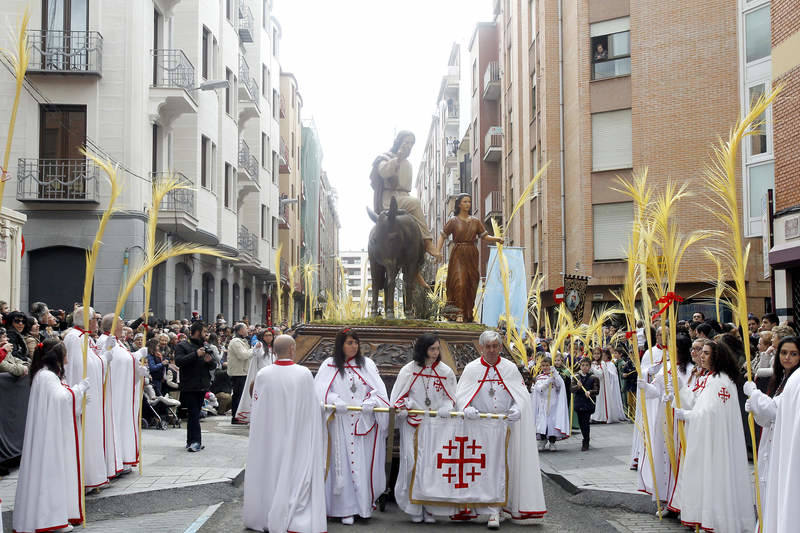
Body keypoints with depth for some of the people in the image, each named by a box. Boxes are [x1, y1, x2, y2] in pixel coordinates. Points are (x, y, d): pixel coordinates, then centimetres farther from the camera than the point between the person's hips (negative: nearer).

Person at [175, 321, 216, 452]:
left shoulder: (204, 346, 17)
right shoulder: (183, 346, -3)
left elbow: (213, 365, 17)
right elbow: (178, 361, -20)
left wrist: (210, 360, -7)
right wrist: (196, 354, -24)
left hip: (202, 386, 6)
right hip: (189, 386, -6)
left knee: (194, 414, 11)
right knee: (194, 414, -11)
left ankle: (191, 441, 16)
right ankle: (196, 441, -12)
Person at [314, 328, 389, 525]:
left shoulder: (367, 364, 10)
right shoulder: (329, 366, 6)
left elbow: (378, 389, 1)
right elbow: (321, 390, -4)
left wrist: (370, 402, -18)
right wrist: (335, 401, -21)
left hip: (364, 423, 1)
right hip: (340, 423, -1)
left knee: (364, 464, 3)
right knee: (343, 464, -1)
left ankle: (365, 504, 16)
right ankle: (346, 509, 3)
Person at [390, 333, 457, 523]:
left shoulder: (445, 372, 5)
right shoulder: (408, 370, 2)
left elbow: (451, 398, 8)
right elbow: (398, 397, 5)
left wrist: (445, 409, -12)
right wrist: (403, 407, -15)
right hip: (412, 424, -1)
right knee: (413, 463, -6)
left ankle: (430, 508, 7)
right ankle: (415, 508, 6)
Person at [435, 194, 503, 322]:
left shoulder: (475, 221, 12)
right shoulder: (453, 221, 2)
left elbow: (485, 236, 9)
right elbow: (443, 236, 0)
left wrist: (497, 239, -9)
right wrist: (438, 251, -15)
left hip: (472, 255, 4)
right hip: (458, 255, -3)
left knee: (471, 285, 1)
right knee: (459, 283, -14)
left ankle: (468, 315, 7)